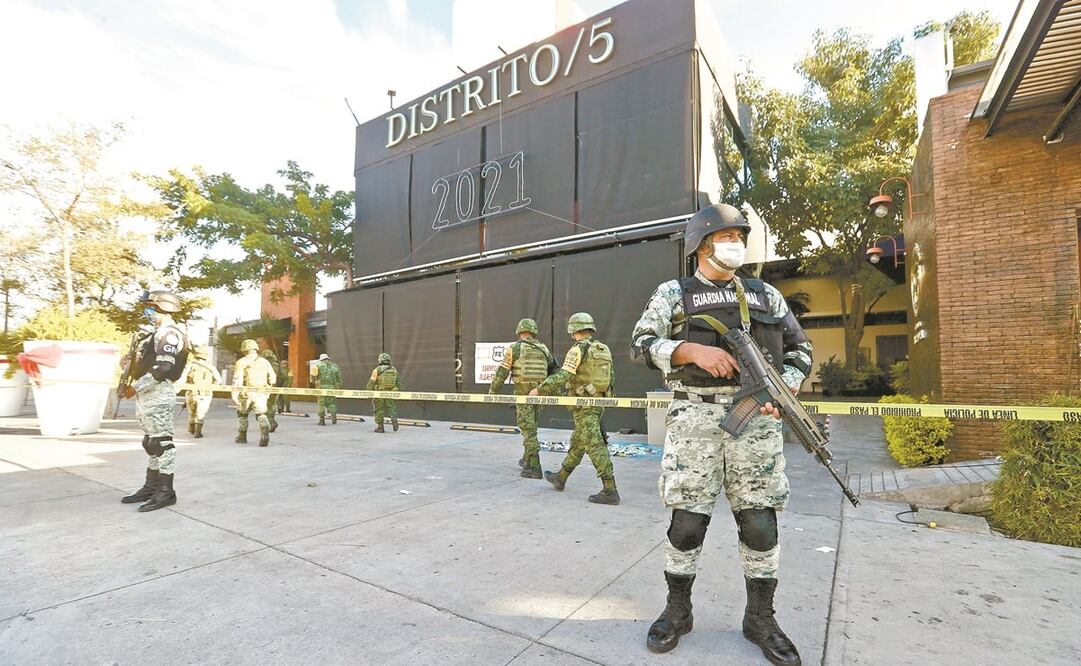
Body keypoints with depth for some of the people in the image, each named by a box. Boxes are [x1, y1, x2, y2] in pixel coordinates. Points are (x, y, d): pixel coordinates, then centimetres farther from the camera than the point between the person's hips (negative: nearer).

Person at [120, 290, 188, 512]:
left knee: (161, 442, -7)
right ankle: (151, 487, 24)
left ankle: (166, 492, -2)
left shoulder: (168, 333, -13)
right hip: (148, 394, 11)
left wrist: (136, 387, -17)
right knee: (151, 443, 15)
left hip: (157, 394, -11)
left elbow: (162, 368, -22)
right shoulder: (159, 333, 21)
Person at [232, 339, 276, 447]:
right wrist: (267, 387, 26)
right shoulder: (264, 361, 9)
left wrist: (234, 394, -9)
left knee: (242, 414, 20)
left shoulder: (241, 362, -1)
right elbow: (272, 378, 9)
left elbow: (237, 380, -9)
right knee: (261, 415, 3)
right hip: (261, 394, 1)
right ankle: (265, 432, -24)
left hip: (246, 394, -1)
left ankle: (242, 437, 30)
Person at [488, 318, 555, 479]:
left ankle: (535, 468, -8)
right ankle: (527, 460, 33)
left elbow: (502, 372, -7)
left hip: (523, 394, -5)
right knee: (530, 427, 21)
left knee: (528, 430, -4)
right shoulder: (543, 349, 7)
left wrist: (492, 392, 2)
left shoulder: (514, 348, -6)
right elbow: (554, 370, 8)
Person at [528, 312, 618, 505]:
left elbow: (562, 376, -19)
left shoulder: (578, 350, -13)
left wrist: (540, 390, -10)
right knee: (577, 442, 19)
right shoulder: (603, 349, 11)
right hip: (599, 403, 9)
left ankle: (610, 491, -7)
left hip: (583, 405, -9)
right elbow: (611, 377, 15)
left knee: (594, 445, -7)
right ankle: (560, 478, 35)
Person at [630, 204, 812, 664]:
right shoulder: (673, 293, 6)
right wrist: (695, 350, -18)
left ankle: (760, 618, 26)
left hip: (756, 418, 3)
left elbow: (799, 349, 17)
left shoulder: (767, 295, 16)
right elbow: (642, 343, -3)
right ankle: (677, 611, 22)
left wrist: (785, 388, -2)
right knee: (687, 519, 2)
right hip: (695, 416, -3)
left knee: (759, 519, 7)